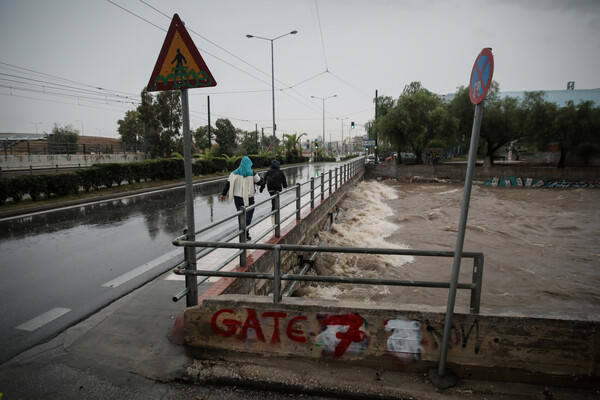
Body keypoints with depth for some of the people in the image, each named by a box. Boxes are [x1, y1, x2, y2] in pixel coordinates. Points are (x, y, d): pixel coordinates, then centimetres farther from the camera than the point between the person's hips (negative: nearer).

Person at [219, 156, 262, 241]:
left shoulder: (235, 173, 2)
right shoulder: (252, 173, -7)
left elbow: (228, 184, 2)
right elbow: (259, 182, 1)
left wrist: (223, 194, 8)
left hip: (237, 197, 3)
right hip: (248, 198, -3)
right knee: (248, 214, 3)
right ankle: (246, 233, -7)